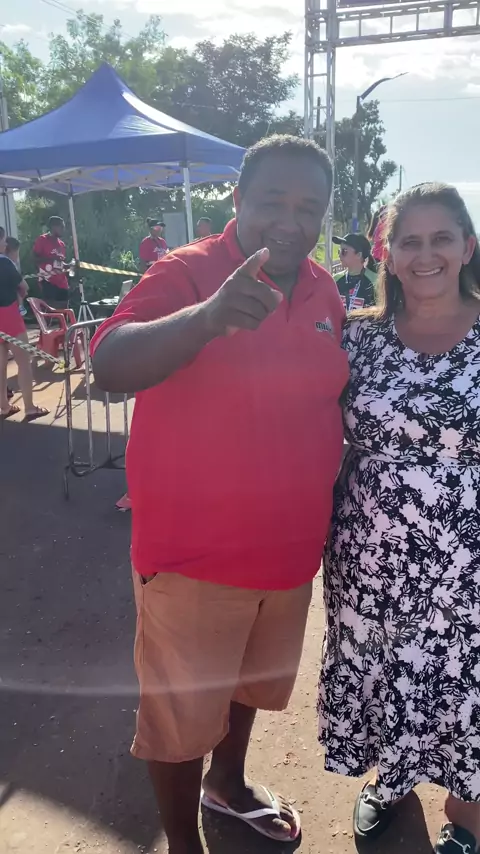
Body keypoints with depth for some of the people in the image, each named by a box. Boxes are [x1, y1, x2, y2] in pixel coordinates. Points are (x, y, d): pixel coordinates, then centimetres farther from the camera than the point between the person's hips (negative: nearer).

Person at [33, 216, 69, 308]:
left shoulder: (61, 244, 19)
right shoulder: (42, 240, -2)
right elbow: (35, 258, -8)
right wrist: (52, 258, -19)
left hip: (62, 283, 7)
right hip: (48, 281, -7)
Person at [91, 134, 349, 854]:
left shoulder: (324, 292, 1)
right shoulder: (188, 273, -17)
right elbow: (109, 367, -32)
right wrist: (209, 316, -50)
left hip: (289, 548, 7)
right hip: (192, 556, -6)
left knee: (250, 684, 28)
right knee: (181, 713, 13)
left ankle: (229, 781, 58)